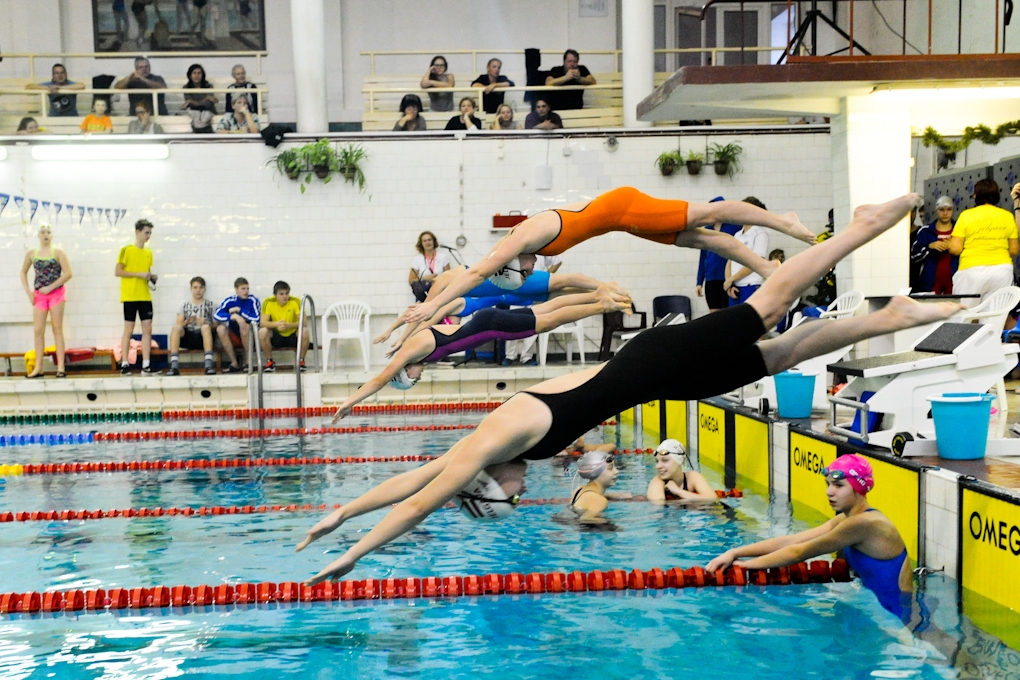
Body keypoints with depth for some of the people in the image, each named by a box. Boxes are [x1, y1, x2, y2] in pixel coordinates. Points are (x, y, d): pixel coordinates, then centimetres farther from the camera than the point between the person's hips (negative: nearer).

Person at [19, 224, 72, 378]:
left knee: (57, 329, -1)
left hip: (56, 293, -3)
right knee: (38, 330, 2)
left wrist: (50, 287, -13)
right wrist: (28, 291, 5)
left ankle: (60, 367, -1)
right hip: (39, 295, 3)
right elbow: (23, 272, 17)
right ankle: (38, 368, 8)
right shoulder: (31, 253, 7)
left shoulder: (58, 253, -3)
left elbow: (68, 273, -9)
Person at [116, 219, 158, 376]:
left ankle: (145, 365, 2)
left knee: (147, 328, 0)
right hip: (130, 296, -5)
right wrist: (139, 274, -15)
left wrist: (151, 276, 2)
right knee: (129, 329, -2)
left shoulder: (148, 252, 14)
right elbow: (117, 271, -8)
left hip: (145, 296, 5)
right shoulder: (126, 250, -4)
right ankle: (124, 364, 4)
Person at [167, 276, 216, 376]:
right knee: (175, 327, -28)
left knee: (206, 327, -34)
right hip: (187, 336, 1)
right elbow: (179, 325, 9)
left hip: (203, 337, -1)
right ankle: (174, 366, -40)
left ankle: (209, 365, -44)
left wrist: (205, 323, -14)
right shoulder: (185, 305, 20)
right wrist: (187, 321, -12)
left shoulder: (210, 304, 17)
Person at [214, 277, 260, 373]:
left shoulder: (253, 300, -9)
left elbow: (256, 319, -19)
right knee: (220, 328, -24)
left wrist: (239, 310, -16)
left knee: (244, 324, -32)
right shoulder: (230, 301, -5)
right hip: (234, 337, 3)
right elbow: (216, 315, -17)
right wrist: (233, 316, -32)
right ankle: (234, 364, -20)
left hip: (249, 336, -2)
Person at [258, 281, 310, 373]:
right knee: (262, 332, -28)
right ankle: (270, 361, -7)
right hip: (277, 336, 1)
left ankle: (301, 361, -9)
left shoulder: (295, 302, -16)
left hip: (293, 335, -1)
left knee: (305, 331, -32)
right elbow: (263, 322, -19)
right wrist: (276, 324, -39)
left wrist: (288, 325, -39)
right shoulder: (268, 303, -12)